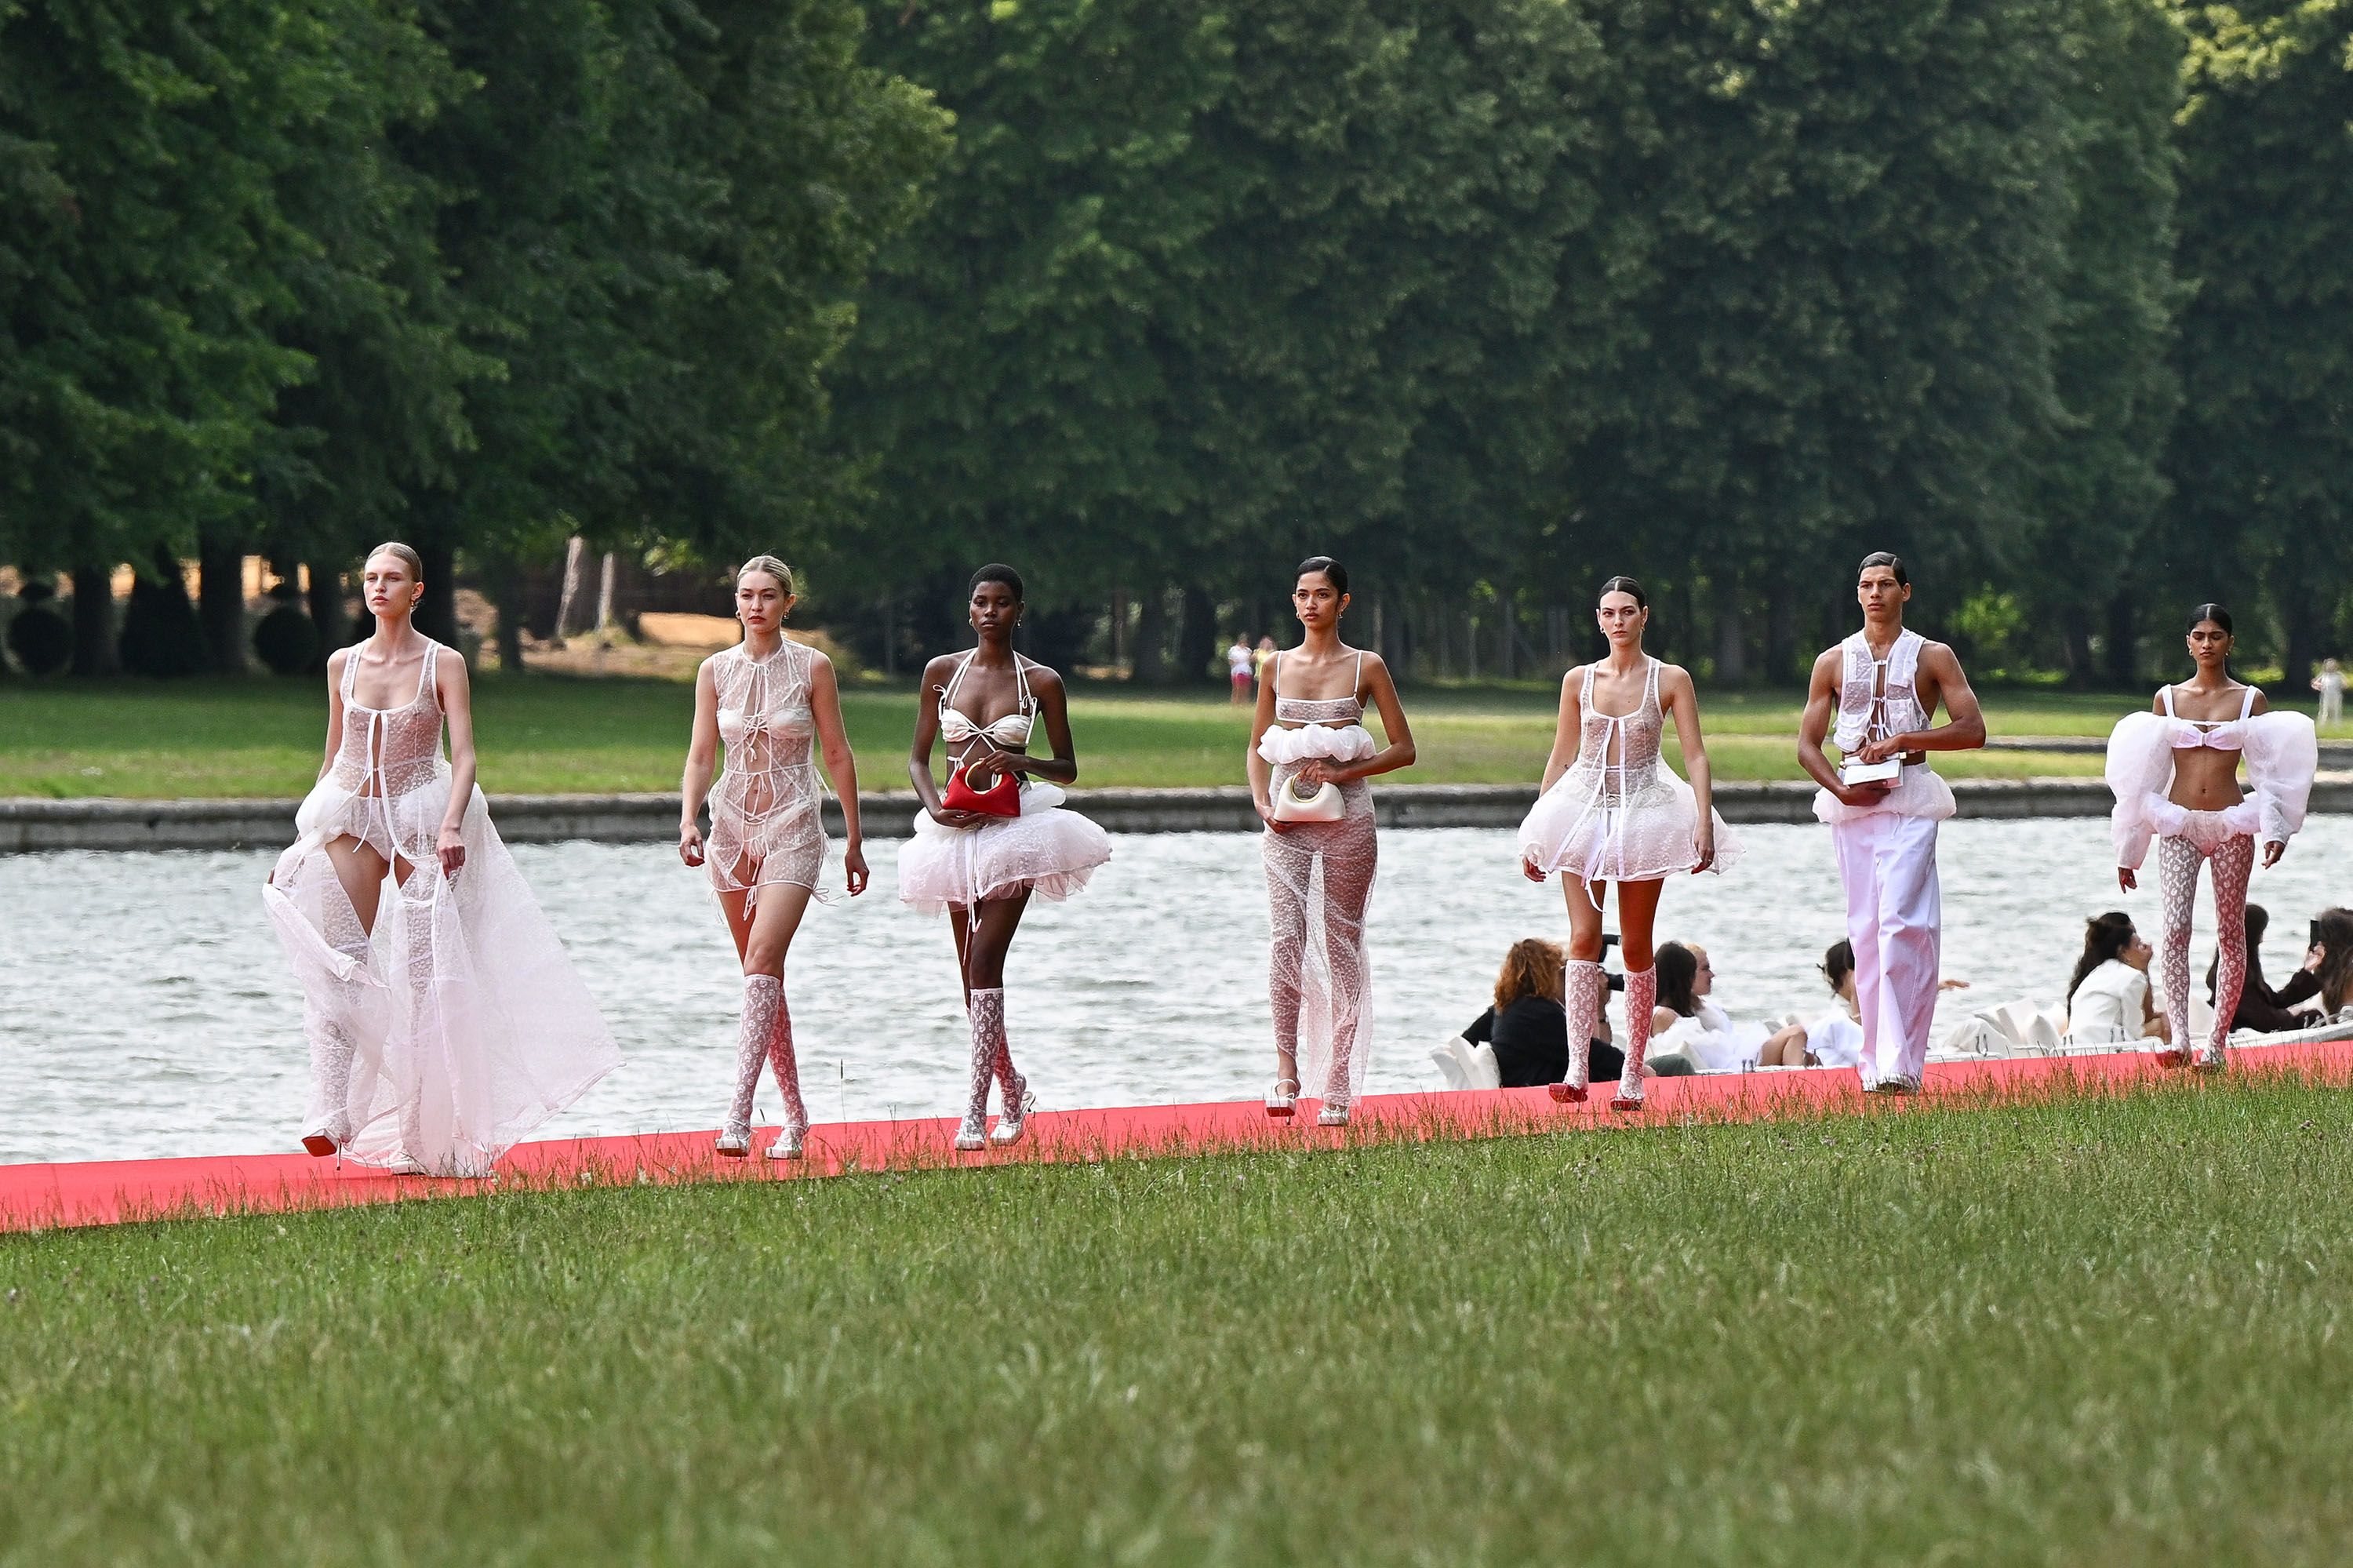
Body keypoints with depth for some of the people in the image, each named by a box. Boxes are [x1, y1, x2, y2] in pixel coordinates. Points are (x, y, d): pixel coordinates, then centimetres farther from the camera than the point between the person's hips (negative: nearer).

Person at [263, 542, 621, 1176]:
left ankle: (429, 1131, 2)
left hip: (421, 821, -3)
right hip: (351, 817, 3)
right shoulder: (343, 665, 8)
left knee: (426, 970, -4)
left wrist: (452, 826, -24)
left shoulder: (443, 665, -2)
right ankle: (332, 1115, -20)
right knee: (339, 963, -11)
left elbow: (464, 755, -9)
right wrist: (306, 837, 16)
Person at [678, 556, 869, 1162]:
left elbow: (838, 755, 2)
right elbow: (700, 755, 3)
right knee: (762, 974, 8)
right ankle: (794, 1112, 18)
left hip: (793, 830, -4)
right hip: (732, 827, 4)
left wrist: (854, 839, 4)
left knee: (763, 960, -19)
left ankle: (739, 1112, -27)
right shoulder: (716, 671, 5)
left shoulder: (812, 668, -2)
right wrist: (688, 821, -13)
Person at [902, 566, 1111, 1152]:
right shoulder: (942, 672, 7)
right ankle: (1011, 1092, 27)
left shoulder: (1041, 682, 0)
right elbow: (918, 758, 11)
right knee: (971, 970, 9)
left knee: (986, 960, -16)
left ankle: (976, 1109, -20)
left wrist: (1020, 761, -14)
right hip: (957, 829, 4)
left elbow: (1067, 768, 5)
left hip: (1014, 828, -4)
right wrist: (934, 806, -8)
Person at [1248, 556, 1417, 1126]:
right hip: (1288, 818, 1)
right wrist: (1262, 802, -2)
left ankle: (1338, 1085, 6)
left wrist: (1342, 773, -10)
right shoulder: (1278, 667, 10)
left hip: (1346, 817, -1)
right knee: (1285, 937, -14)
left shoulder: (1366, 667, 3)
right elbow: (1256, 748, 15)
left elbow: (1404, 749, 2)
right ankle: (1286, 1071, -15)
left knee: (1341, 945, 1)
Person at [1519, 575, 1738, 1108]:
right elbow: (1560, 758, 13)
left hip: (1644, 812, -1)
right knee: (1583, 938, -10)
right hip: (1584, 810, 1)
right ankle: (1577, 1069, -17)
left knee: (1635, 946, 2)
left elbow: (1696, 755, -3)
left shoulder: (1670, 680, 0)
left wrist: (1704, 822, -14)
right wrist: (1535, 834, 11)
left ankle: (1632, 1073, 8)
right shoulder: (1579, 680, 7)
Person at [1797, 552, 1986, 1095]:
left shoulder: (1932, 657, 5)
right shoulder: (1833, 662, 12)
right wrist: (1842, 788, -7)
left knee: (1899, 922, -17)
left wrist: (1904, 739, -12)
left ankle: (1900, 1063, -21)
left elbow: (1972, 729, -1)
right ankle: (1878, 1065, 8)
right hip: (1851, 800, 3)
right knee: (1865, 929, 3)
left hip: (1910, 798, -3)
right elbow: (1808, 745, 11)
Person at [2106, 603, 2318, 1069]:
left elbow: (2271, 770, 3)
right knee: (2176, 925, -18)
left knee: (2231, 933, 3)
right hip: (2178, 825, 0)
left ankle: (2217, 1042, 11)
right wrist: (2129, 851, 11)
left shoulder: (2250, 700, 5)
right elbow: (2147, 776, 12)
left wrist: (2275, 830, -13)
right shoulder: (2167, 699, 9)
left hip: (2231, 825, 0)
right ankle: (2178, 1036, -28)